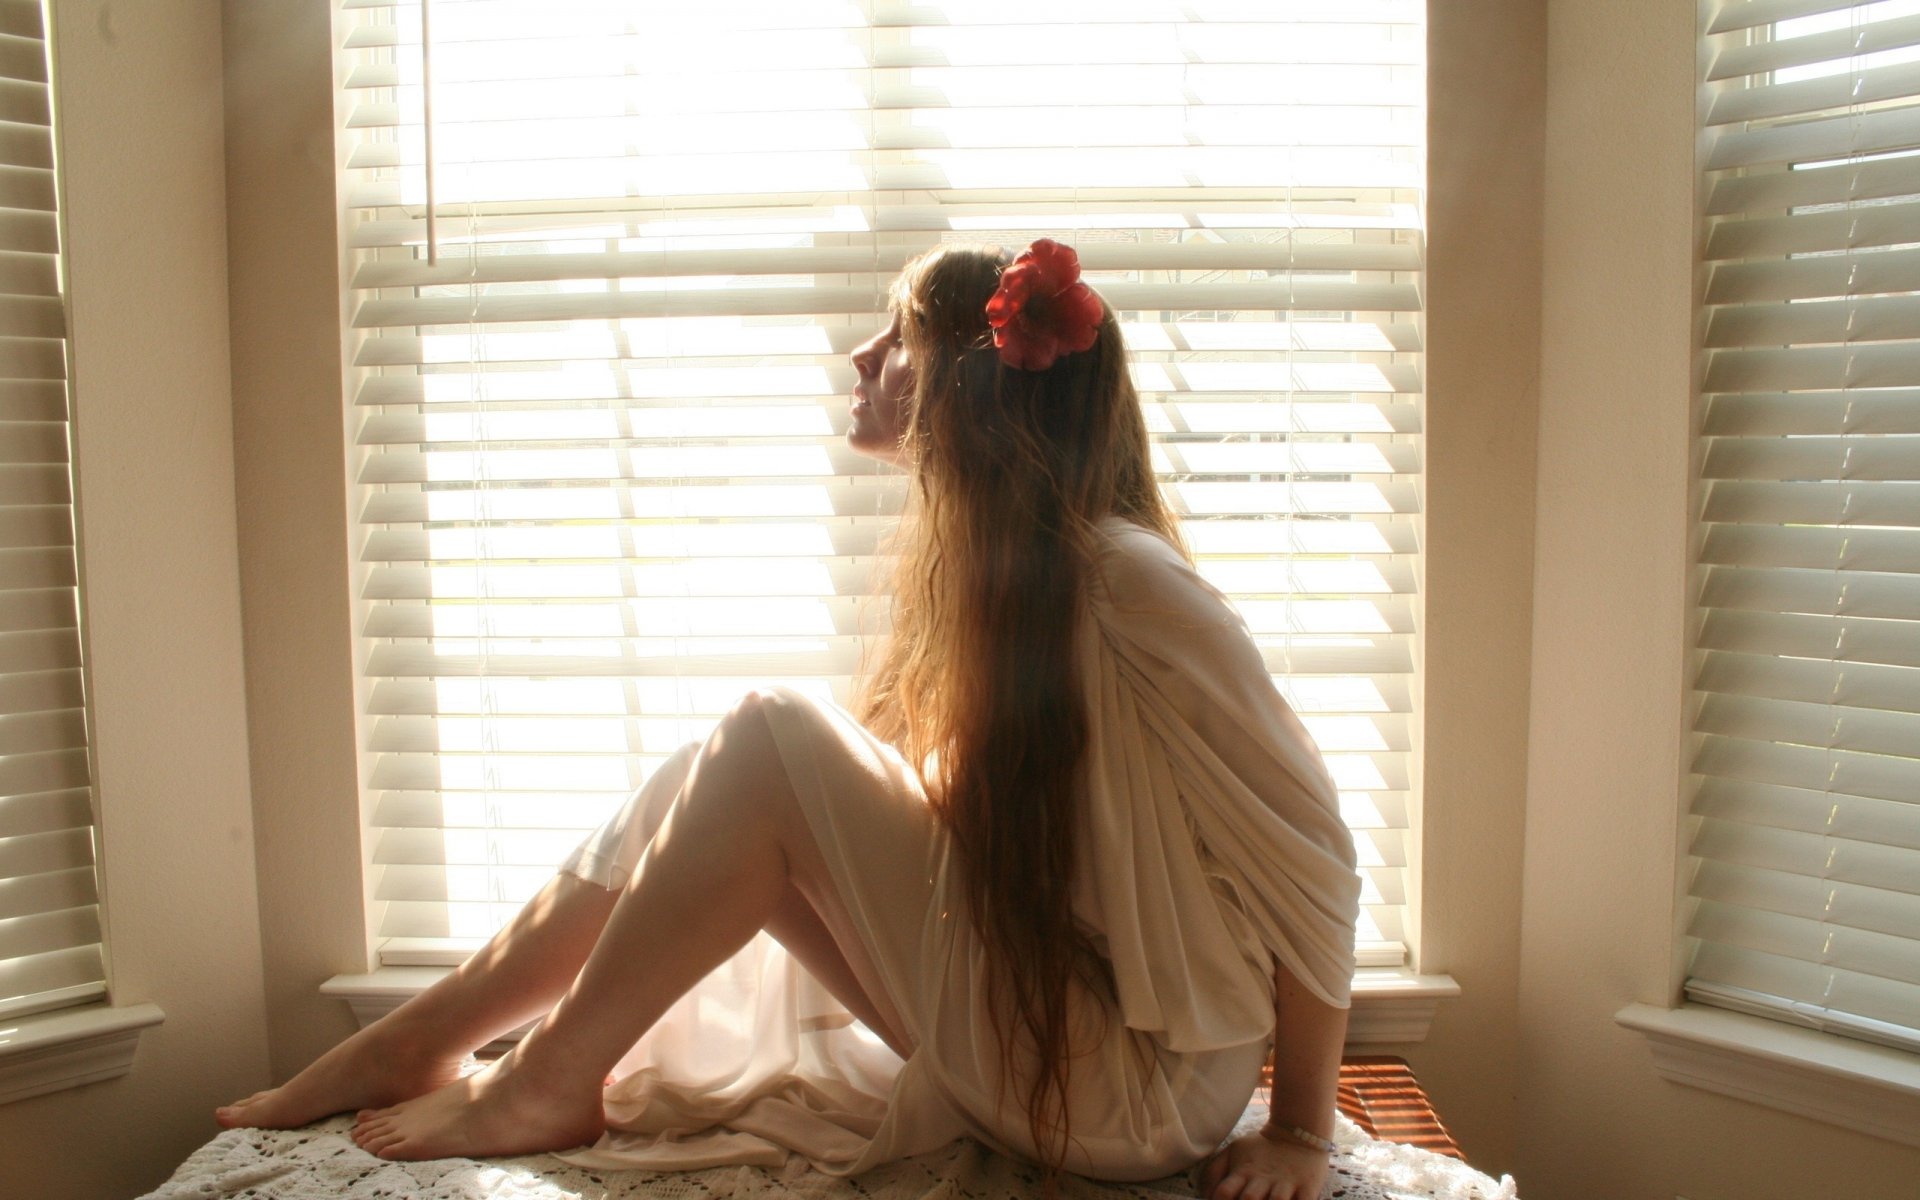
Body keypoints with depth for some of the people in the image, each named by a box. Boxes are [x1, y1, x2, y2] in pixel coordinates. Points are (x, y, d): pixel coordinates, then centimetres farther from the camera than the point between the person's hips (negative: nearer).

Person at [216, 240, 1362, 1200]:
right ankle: (414, 1041, 8)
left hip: (1141, 1089, -7)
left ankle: (546, 1088, -3)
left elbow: (1311, 856, -17)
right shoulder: (979, 564, 4)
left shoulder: (1127, 586, -22)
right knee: (723, 772, -4)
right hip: (1018, 1017, 7)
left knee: (768, 745, -20)